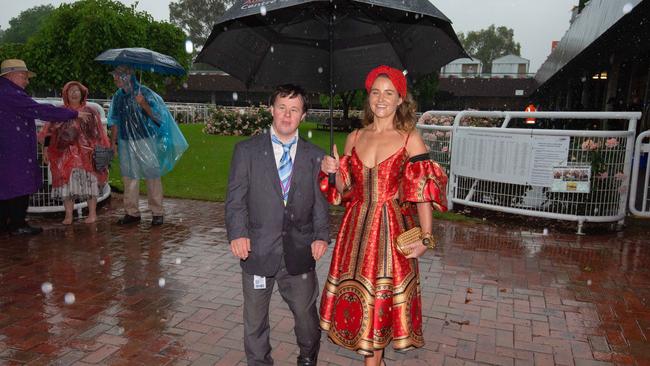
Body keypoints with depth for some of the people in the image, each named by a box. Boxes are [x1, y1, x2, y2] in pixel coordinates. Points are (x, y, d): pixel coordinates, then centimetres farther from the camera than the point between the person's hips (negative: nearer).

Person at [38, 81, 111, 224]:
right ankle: (68, 216, 10)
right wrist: (46, 149, 1)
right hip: (65, 155, 2)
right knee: (66, 183, 2)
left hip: (86, 155, -1)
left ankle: (92, 213, 8)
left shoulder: (90, 112, 5)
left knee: (89, 182, 0)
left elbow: (98, 135, 5)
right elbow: (49, 132, 8)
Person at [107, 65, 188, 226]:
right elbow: (114, 121, 17)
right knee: (129, 176, 8)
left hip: (146, 141, -5)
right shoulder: (118, 96, 11)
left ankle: (157, 212, 7)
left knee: (152, 176, -1)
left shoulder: (144, 92, -4)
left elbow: (156, 116, -8)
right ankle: (132, 212, 18)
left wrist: (144, 104, -23)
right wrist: (113, 141, 13)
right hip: (126, 142, 5)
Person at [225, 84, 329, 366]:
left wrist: (322, 235, -8)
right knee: (254, 320, 14)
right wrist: (237, 233, -14)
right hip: (258, 250, -1)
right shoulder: (246, 150, 1)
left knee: (306, 315, 15)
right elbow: (235, 197, -2)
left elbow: (321, 201, 5)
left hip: (299, 252, 1)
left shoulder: (315, 157, 5)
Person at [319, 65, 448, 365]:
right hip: (357, 228, 4)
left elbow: (423, 189, -10)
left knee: (383, 296, 7)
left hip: (392, 229, -3)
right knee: (358, 294, 10)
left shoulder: (410, 138, -4)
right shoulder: (355, 137, 7)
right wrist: (333, 171, -9)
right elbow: (344, 189, 12)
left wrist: (426, 237, -18)